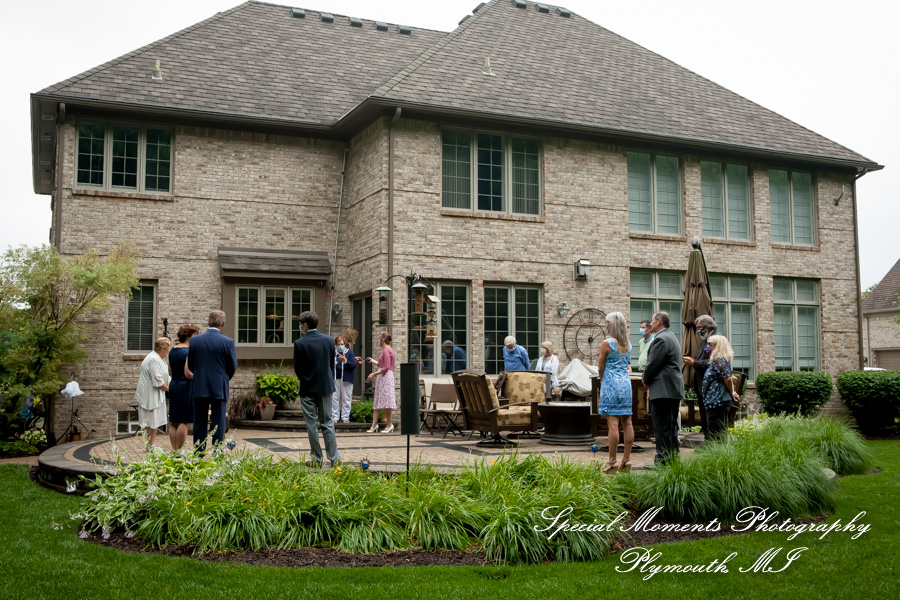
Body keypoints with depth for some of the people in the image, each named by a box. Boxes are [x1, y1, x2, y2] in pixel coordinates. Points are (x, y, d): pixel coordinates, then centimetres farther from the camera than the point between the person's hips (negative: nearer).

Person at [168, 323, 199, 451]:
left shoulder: (173, 351, 12)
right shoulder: (189, 351, -14)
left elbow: (170, 372, 15)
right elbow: (187, 373, -19)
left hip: (173, 385, 9)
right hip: (185, 388, -9)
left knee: (174, 421, 9)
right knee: (184, 421, -5)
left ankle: (174, 450, 12)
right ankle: (179, 451, -5)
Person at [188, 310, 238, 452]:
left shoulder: (194, 340, -1)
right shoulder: (228, 342, -9)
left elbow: (190, 366, 6)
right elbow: (233, 366, -2)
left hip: (199, 388, 2)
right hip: (219, 388, -2)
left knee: (199, 424, 10)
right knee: (218, 424, 3)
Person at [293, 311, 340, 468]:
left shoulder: (300, 343, -12)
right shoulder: (329, 340, -1)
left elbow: (297, 368, -5)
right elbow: (332, 365, 6)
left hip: (307, 389, -3)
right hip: (326, 387, 3)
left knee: (312, 425, 4)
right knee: (327, 423, 10)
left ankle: (317, 459, 7)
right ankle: (334, 458, 8)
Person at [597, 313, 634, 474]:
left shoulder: (607, 343, -9)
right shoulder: (628, 344, 10)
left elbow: (600, 367, -3)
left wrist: (602, 381, 15)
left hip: (611, 383, -6)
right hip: (626, 382, 7)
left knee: (613, 423, -7)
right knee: (627, 422, 6)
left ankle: (612, 462, -6)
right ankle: (626, 460, 10)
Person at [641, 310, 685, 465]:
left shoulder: (661, 339, -15)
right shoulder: (671, 337, 19)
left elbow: (652, 365, -17)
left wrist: (645, 379, 2)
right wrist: (648, 379, 14)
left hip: (662, 390, -10)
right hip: (675, 389, 11)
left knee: (662, 428, -7)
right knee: (672, 427, 14)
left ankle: (663, 459, -5)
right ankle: (673, 458, 19)